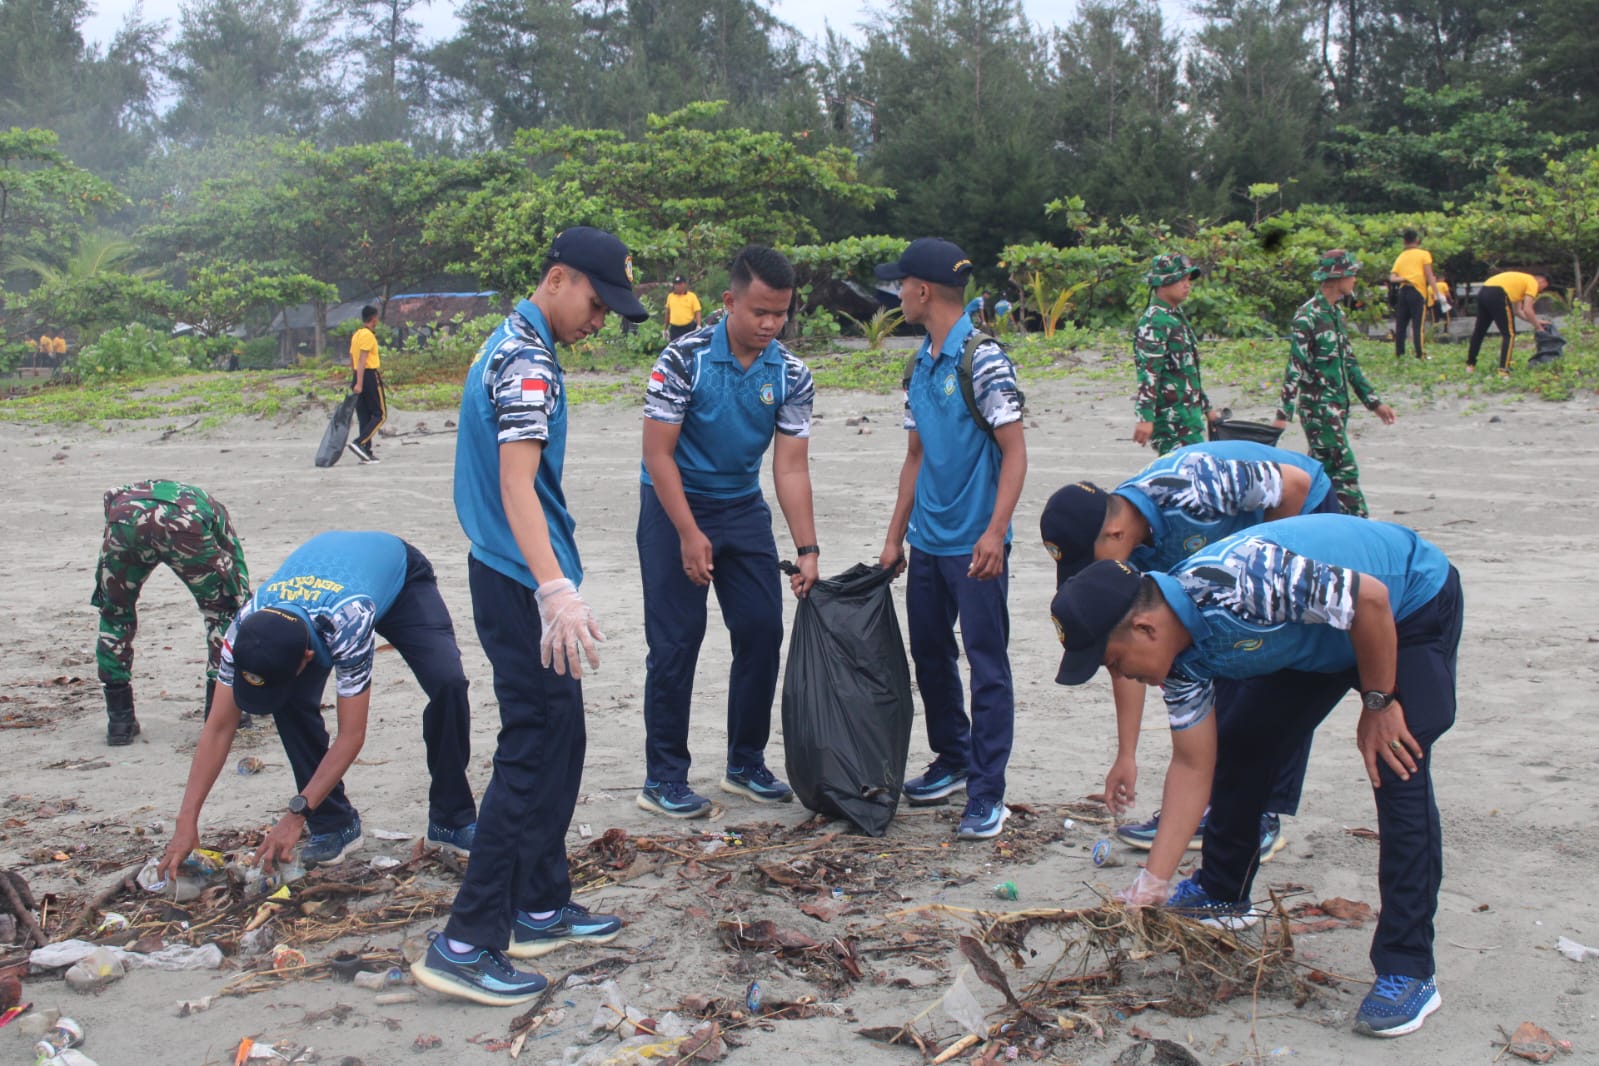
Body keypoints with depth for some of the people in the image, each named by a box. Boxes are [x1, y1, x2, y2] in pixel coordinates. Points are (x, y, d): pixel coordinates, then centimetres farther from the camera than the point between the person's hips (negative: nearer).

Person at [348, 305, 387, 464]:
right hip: (370, 376, -9)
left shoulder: (356, 335, 16)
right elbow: (362, 360, -19)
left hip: (358, 377, 9)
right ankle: (359, 442, -17)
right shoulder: (368, 335, -11)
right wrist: (359, 383, -23)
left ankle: (366, 452, 8)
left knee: (364, 417, 8)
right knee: (380, 414, -3)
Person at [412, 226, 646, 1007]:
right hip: (521, 586, -10)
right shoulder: (528, 362, -16)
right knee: (532, 752, -7)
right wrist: (554, 589, -38)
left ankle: (540, 909, 27)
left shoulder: (511, 343, 16)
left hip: (514, 580, 10)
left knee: (560, 742, 17)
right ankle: (465, 944, -2)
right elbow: (517, 482, -28)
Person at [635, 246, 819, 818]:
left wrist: (807, 549, -14)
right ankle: (663, 780, 7)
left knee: (763, 631, 4)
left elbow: (791, 465, -6)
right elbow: (658, 453, -18)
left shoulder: (791, 375, -6)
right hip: (674, 505, -5)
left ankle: (746, 765, 20)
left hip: (744, 507, 5)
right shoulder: (685, 358, -19)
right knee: (676, 641, -5)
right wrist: (689, 535, -22)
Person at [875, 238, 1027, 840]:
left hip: (974, 545, -8)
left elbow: (1014, 452, -14)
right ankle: (953, 761, 33)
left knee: (987, 666, -2)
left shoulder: (982, 359, -12)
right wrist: (895, 536, 17)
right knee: (930, 655, 16)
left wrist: (995, 532, -23)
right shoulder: (920, 366, 11)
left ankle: (987, 794, 5)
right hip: (927, 541, 8)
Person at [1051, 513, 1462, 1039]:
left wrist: (1378, 704, -23)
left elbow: (1371, 597, -33)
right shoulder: (1184, 651, -14)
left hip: (1409, 606, -8)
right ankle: (1222, 894, 28)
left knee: (1397, 775, -18)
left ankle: (1408, 972, -11)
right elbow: (1193, 765, -9)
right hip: (1319, 635, 8)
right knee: (1238, 748, 8)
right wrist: (1154, 882, -11)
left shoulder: (1237, 583, -41)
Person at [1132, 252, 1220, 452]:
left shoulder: (1177, 318, 19)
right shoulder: (1154, 322, -12)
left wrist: (1206, 408, 29)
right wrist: (1145, 417, -27)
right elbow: (1147, 373, -20)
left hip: (1188, 415, 10)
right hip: (1171, 418, -10)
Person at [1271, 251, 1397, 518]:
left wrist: (1374, 402, 20)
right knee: (1344, 468, -8)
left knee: (1323, 468, 10)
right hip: (1318, 406, -9)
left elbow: (1348, 363, 20)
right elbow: (1295, 367, -18)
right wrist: (1283, 414, -21)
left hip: (1338, 406, 9)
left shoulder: (1336, 313, 14)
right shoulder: (1307, 315, -14)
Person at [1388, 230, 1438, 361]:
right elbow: (1429, 276, -4)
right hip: (1418, 292, -4)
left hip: (1402, 291, 4)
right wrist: (1437, 293, -4)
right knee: (1417, 324, -6)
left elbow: (1392, 277, 3)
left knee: (1400, 324, 8)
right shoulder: (1424, 254, 3)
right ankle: (1420, 354, -11)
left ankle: (1398, 352, 9)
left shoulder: (1400, 257, 15)